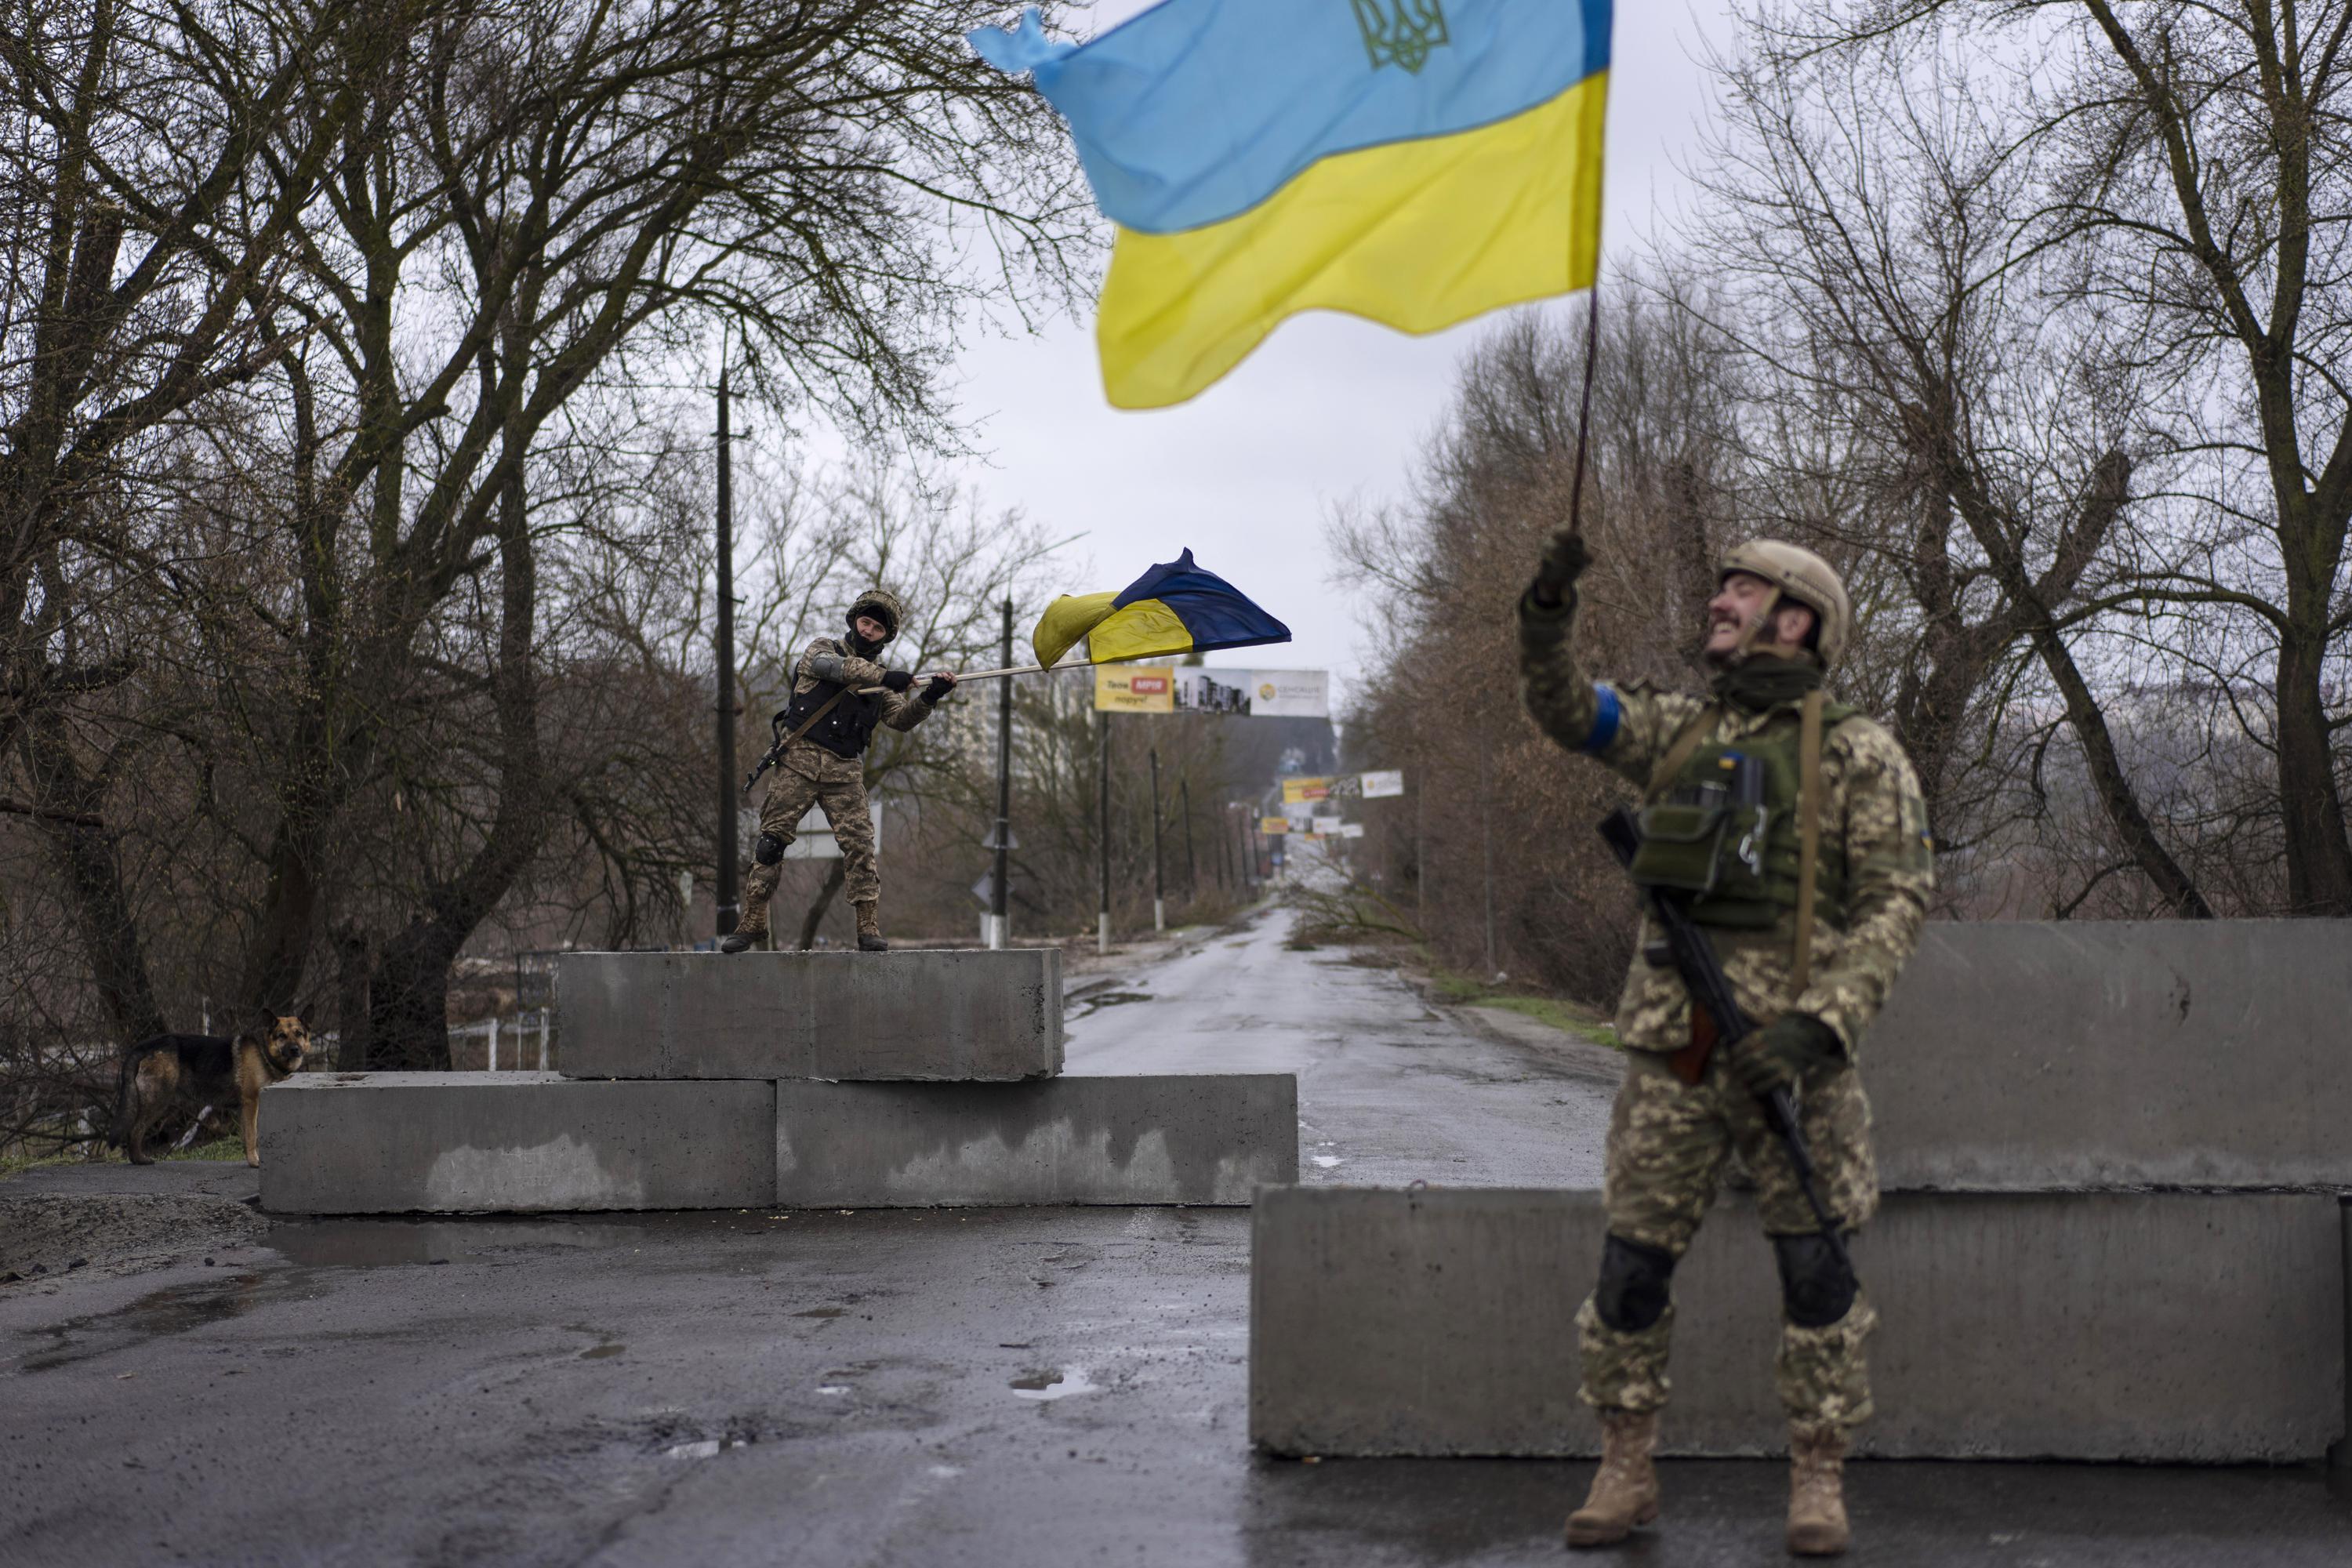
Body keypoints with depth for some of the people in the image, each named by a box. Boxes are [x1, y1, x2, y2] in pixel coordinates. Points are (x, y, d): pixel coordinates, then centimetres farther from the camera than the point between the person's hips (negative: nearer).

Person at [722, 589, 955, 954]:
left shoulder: (880, 682, 17)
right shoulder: (823, 649, 8)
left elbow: (901, 718, 3)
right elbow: (829, 665, -16)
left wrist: (929, 697, -16)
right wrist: (883, 676, -27)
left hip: (845, 771, 2)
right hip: (800, 761, -2)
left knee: (859, 844, -10)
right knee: (772, 838, -3)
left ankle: (869, 929, -9)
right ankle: (753, 921, 6)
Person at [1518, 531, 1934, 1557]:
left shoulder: (1860, 754, -1)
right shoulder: (1681, 730, 15)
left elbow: (1898, 900, -8)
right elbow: (1563, 708, 11)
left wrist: (1823, 1022, -20)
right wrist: (1548, 611, -8)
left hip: (1789, 1049, -4)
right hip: (1673, 1048, 4)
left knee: (1815, 1269, 1)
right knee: (1632, 1263, 4)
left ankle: (1818, 1483, 14)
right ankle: (1626, 1473, 16)